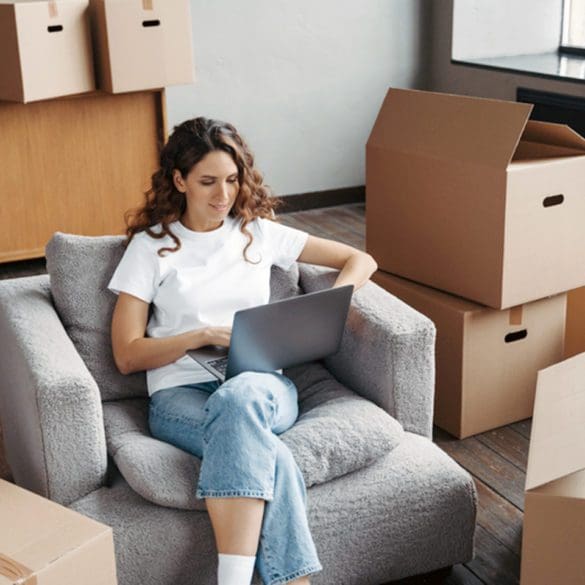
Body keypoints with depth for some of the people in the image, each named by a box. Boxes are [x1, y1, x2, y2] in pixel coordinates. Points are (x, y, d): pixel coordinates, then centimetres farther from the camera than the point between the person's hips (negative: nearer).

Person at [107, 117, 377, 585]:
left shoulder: (260, 233, 16)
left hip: (263, 385, 1)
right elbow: (127, 355, 4)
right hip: (181, 392, -1)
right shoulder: (151, 246, 11)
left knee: (238, 398, -39)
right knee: (272, 458, -36)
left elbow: (361, 261, 19)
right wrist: (206, 335, -10)